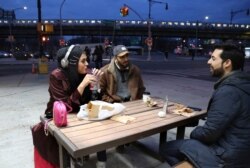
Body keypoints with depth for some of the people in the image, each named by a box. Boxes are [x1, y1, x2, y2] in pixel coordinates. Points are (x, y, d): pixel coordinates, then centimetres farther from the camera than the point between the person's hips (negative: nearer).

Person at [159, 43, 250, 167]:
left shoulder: (228, 91, -25)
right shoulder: (240, 84, 5)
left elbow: (210, 133, -24)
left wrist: (193, 133, -3)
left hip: (226, 158, -9)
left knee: (166, 148, -5)